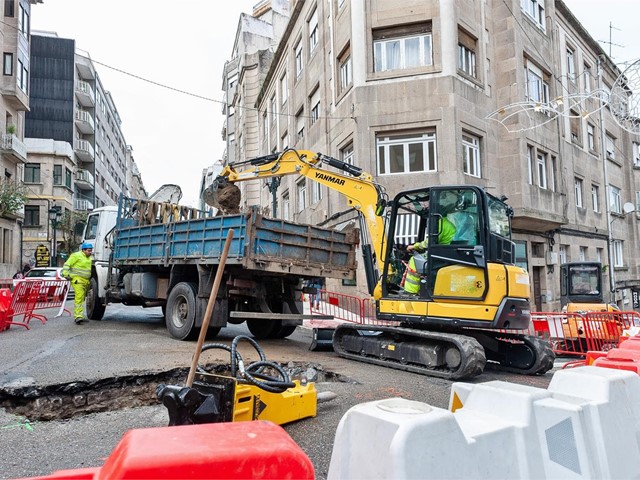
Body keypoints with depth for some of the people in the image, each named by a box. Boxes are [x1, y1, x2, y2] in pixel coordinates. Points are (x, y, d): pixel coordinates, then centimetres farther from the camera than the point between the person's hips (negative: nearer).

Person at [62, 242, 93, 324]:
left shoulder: (89, 258, 19)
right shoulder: (76, 256, -6)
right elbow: (67, 265, -8)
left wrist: (89, 278, 25)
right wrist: (66, 274, -16)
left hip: (86, 280, 8)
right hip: (77, 280, -8)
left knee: (82, 298, 11)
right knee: (79, 297, -17)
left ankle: (78, 316, 18)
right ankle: (78, 316, -22)